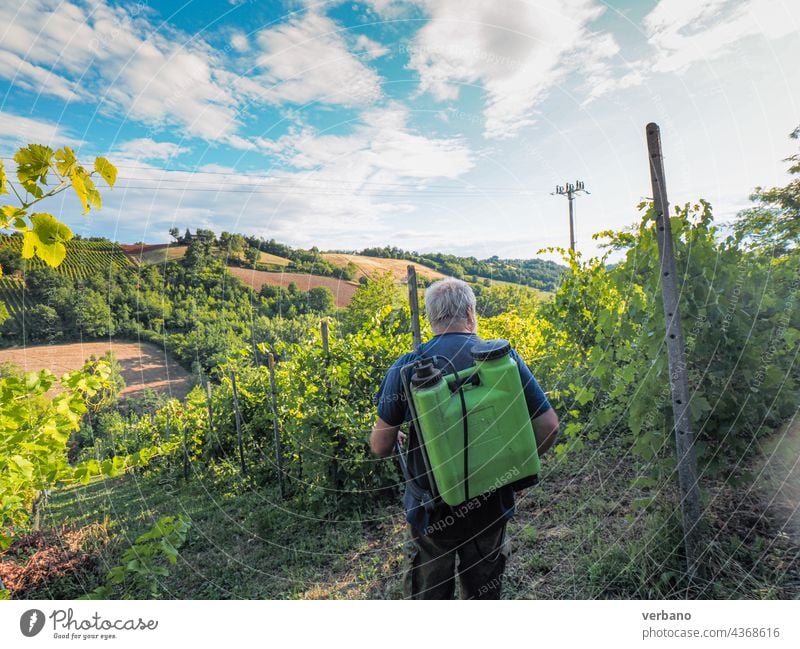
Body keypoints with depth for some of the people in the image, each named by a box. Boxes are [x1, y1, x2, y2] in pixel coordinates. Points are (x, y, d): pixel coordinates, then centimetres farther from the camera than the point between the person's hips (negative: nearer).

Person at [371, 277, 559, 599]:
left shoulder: (407, 367, -14)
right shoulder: (505, 357, -9)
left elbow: (381, 446, -9)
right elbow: (549, 425, -6)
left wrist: (396, 438, 14)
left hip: (432, 511, -1)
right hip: (491, 506, 2)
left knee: (428, 597, 21)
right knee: (484, 596, 24)